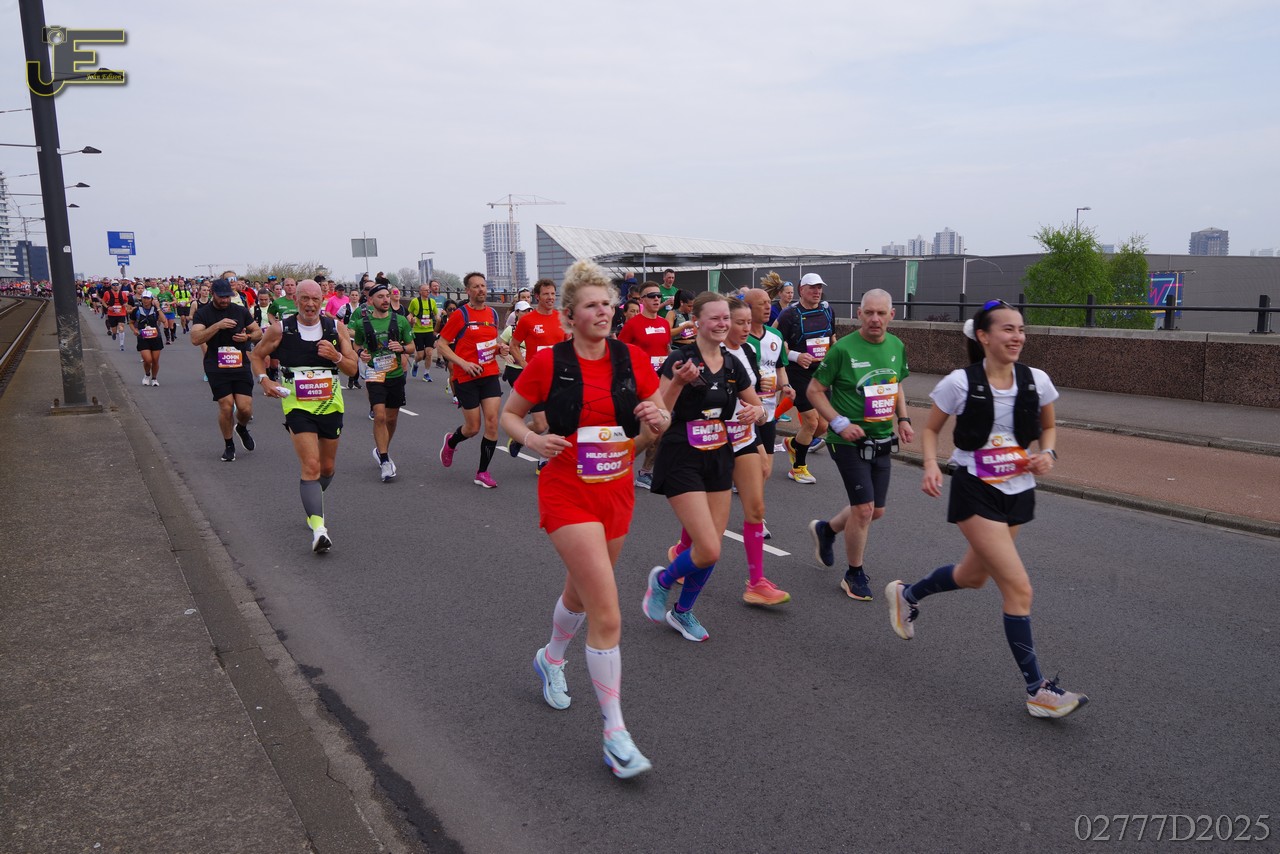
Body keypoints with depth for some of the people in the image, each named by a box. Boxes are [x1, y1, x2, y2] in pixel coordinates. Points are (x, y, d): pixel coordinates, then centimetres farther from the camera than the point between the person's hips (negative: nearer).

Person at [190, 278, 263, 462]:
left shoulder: (241, 311, 7)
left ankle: (242, 428, 30)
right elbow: (195, 339, -14)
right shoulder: (203, 313, -1)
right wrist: (218, 325, -23)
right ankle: (229, 445, 14)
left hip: (240, 365, 2)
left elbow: (258, 332, 15)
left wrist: (248, 337, -7)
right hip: (216, 367, -2)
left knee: (245, 408, -6)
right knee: (226, 406, -7)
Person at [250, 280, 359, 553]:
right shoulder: (280, 329, -4)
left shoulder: (336, 328, -1)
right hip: (297, 406, -3)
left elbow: (352, 368, 1)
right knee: (311, 466, -17)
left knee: (327, 467, 16)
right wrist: (264, 379, -7)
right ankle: (318, 528, -20)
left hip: (331, 405, 3)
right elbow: (256, 355, 11)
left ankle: (311, 503, 46)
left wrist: (335, 356, -19)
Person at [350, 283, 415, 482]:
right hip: (375, 375, -2)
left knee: (392, 418, 13)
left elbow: (411, 347, 6)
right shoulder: (362, 323, -1)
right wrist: (360, 353, -8)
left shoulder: (400, 321, 0)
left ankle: (382, 451, 37)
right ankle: (385, 461, -9)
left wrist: (402, 348, -15)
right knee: (380, 416, -16)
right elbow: (357, 345, 15)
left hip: (396, 375, 3)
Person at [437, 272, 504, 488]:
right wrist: (463, 363, -17)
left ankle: (482, 472, 6)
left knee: (492, 422, -6)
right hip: (467, 378, -4)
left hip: (490, 375, 5)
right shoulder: (460, 315, -8)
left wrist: (498, 348, 2)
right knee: (473, 427, 2)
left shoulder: (492, 314, 9)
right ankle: (451, 441, 38)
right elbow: (441, 344, -7)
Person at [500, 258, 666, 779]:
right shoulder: (548, 362, -9)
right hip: (568, 495, -4)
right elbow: (509, 414, 3)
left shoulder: (633, 360, -1)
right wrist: (533, 440, -17)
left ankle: (550, 660, 55)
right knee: (607, 614, -13)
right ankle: (615, 734, -1)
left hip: (618, 493, 5)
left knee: (581, 593, 24)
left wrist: (657, 419, -15)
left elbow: (657, 421, 9)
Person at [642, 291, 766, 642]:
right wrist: (678, 382, -34)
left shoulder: (732, 364, 5)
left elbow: (757, 406, 18)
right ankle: (662, 579, 18)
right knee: (709, 551, -13)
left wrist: (755, 412, -5)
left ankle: (682, 612, 31)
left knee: (711, 549, 8)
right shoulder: (680, 359, -13)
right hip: (682, 460, -6)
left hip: (719, 459, 6)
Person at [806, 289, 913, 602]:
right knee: (864, 508, -7)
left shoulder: (897, 346, 4)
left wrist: (903, 419, 4)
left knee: (877, 511, 13)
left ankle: (826, 530, 40)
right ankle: (854, 575, 13)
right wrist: (840, 423, -17)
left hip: (882, 441, 7)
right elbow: (815, 390, -9)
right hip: (849, 440, -6)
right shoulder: (843, 349, -14)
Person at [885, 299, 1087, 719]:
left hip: (1018, 492, 6)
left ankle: (906, 595, 49)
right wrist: (931, 466, -17)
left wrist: (1048, 453, -7)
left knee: (973, 576, 21)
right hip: (975, 493, -6)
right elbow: (931, 429, 0)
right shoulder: (960, 383, -13)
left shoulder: (1037, 380, -3)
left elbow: (1048, 427, 14)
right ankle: (1037, 689, 1)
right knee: (1019, 587, -11)